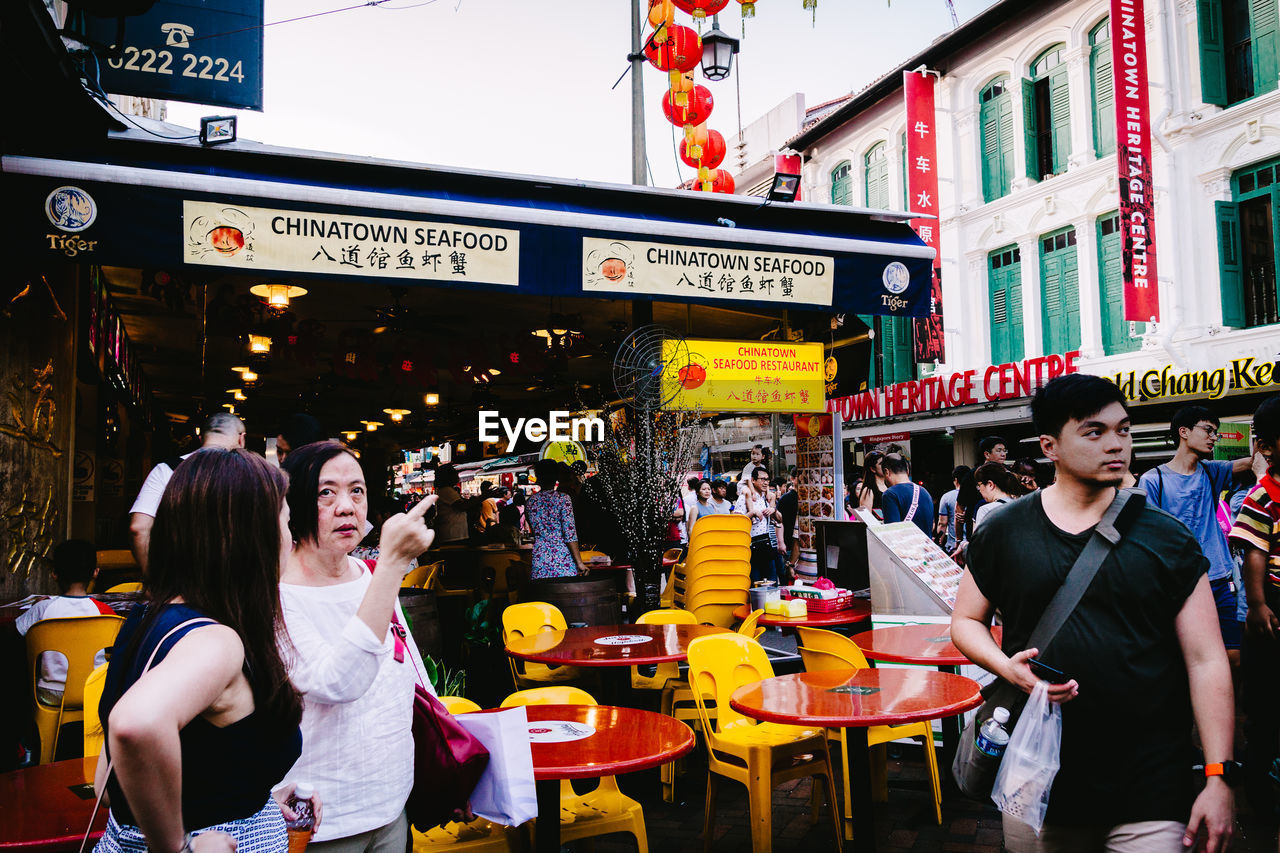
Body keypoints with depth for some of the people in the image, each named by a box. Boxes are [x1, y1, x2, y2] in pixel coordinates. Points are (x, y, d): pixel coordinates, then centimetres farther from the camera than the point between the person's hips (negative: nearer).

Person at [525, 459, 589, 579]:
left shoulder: (529, 502, 6)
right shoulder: (563, 498, -7)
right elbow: (570, 533, -11)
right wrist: (579, 562, -9)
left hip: (540, 561, 4)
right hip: (563, 559, -4)